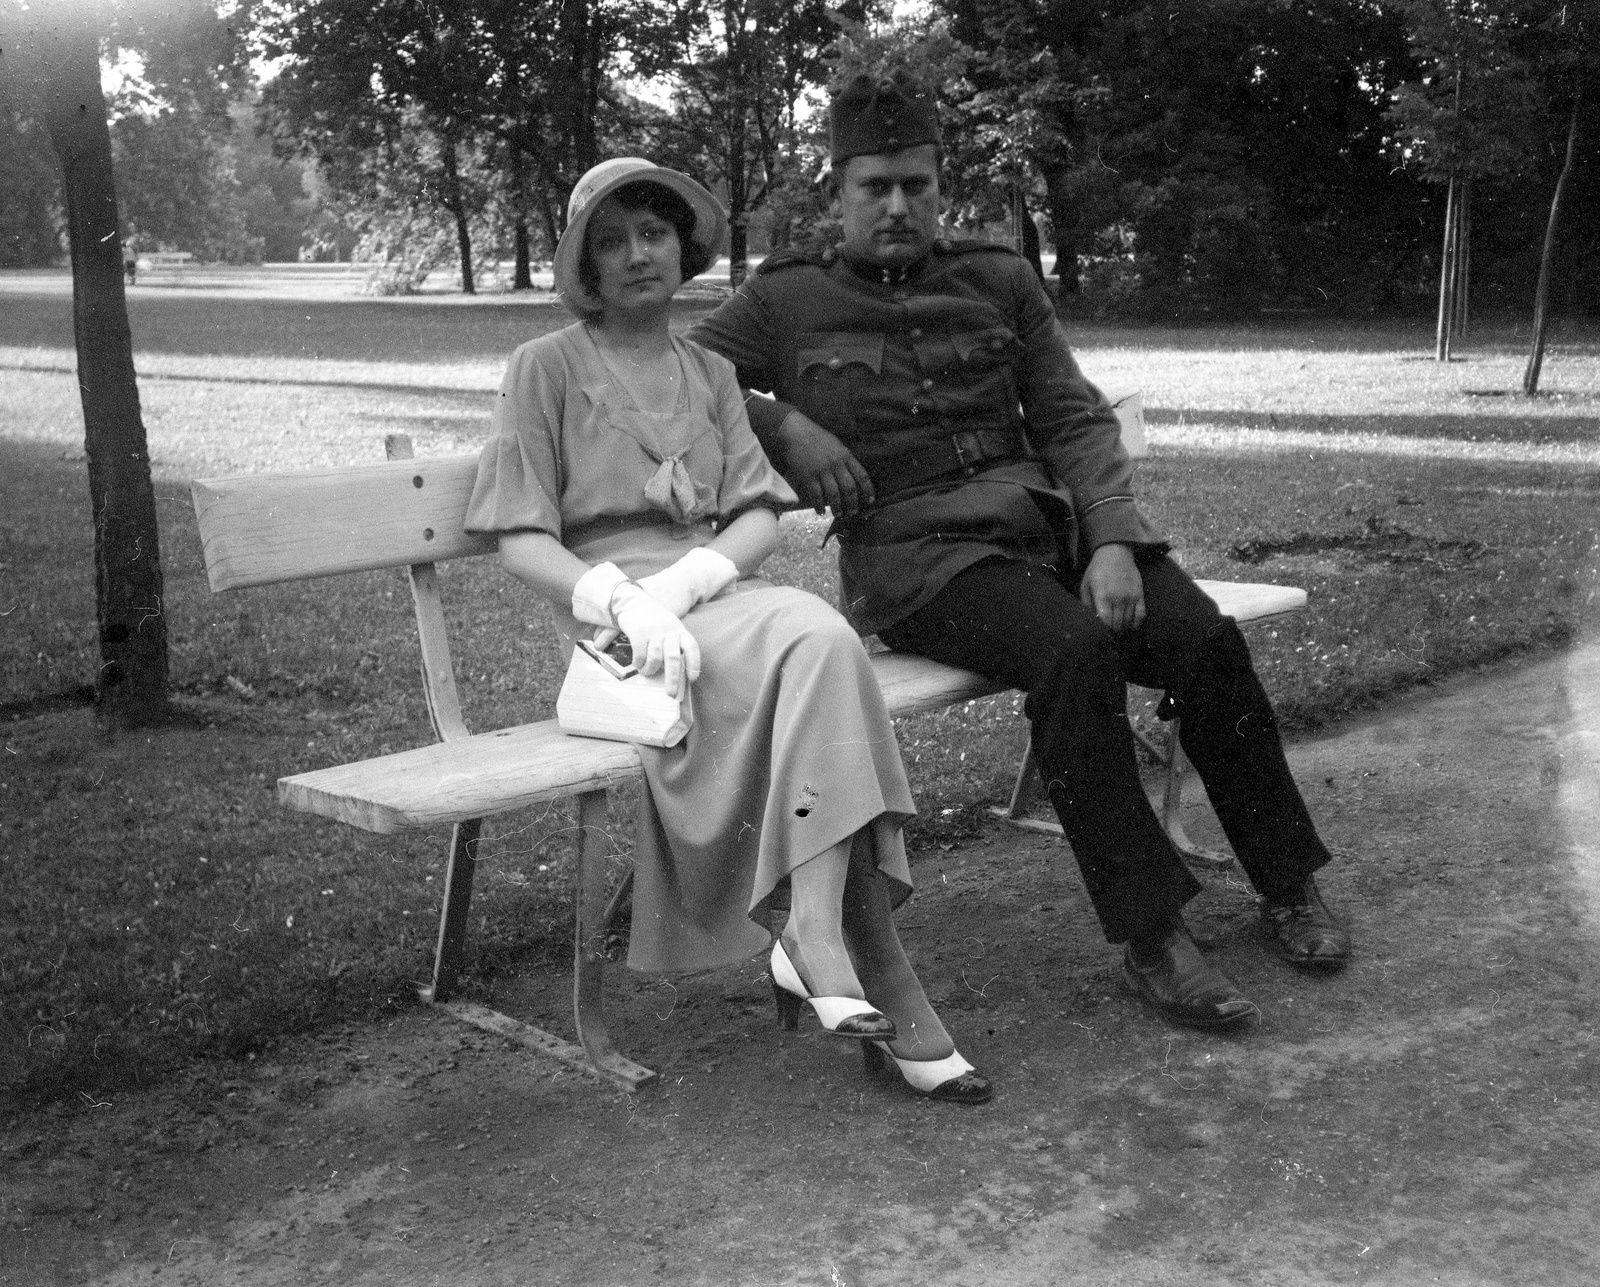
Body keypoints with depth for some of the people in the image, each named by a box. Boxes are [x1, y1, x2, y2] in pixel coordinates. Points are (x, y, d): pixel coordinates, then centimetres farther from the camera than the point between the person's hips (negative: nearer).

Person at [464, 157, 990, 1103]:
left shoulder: (711, 372, 21)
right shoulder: (549, 367, 7)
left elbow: (761, 520, 9)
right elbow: (521, 541, -1)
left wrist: (680, 582, -13)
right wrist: (624, 600, -19)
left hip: (717, 592, 5)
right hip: (608, 611, -4)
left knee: (820, 645, -32)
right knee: (821, 641, -32)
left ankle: (816, 943, -32)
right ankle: (884, 989, -36)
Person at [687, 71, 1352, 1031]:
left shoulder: (1001, 280, 16)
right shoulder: (787, 302, 9)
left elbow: (1075, 420, 10)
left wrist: (1112, 542, -7)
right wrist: (784, 426, -5)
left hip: (1045, 519, 4)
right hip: (913, 553, -4)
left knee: (1205, 636, -20)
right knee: (1076, 650, -34)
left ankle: (1290, 889, -1)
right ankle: (1151, 940, -25)